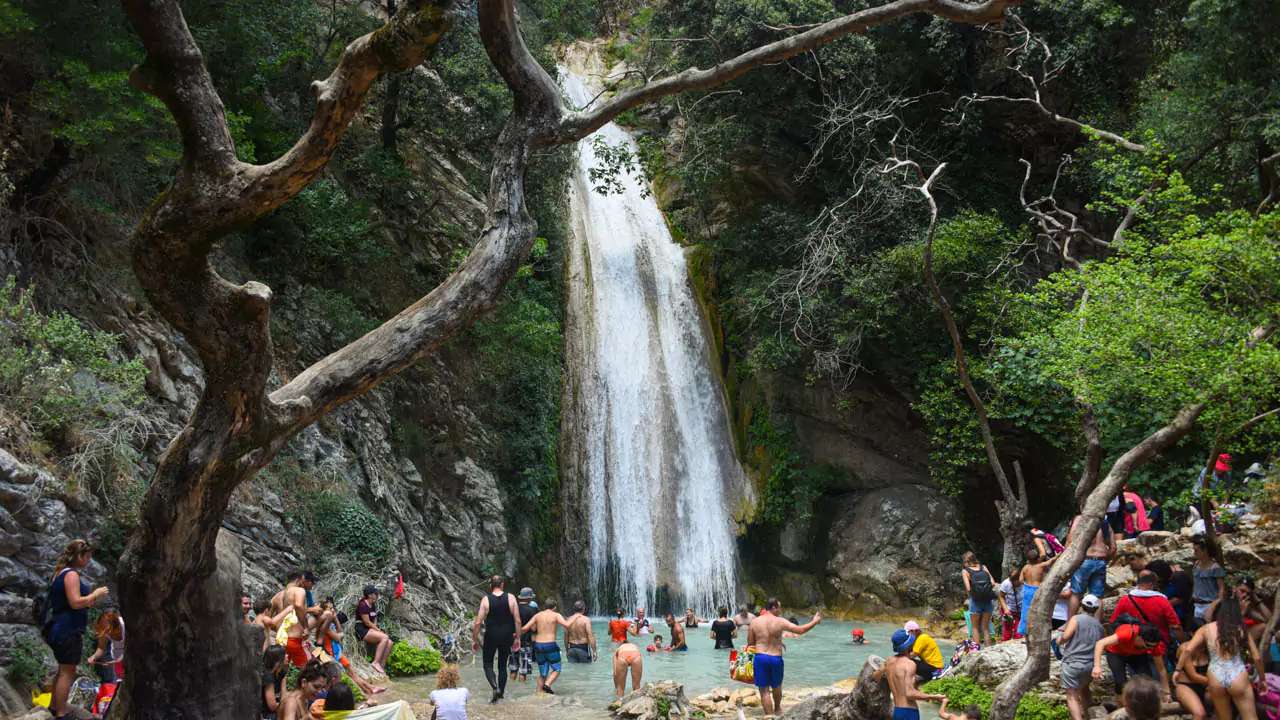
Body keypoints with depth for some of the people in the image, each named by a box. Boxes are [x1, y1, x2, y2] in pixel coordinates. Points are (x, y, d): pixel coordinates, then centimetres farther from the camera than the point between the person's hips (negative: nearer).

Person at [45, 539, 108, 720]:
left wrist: (90, 602, 18)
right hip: (69, 630, -11)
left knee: (63, 670, 20)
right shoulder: (71, 574, -16)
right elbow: (75, 602, -25)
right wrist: (95, 594, -12)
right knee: (67, 672, -6)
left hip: (60, 629, 11)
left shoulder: (60, 573, 16)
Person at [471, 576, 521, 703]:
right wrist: (517, 638, 7)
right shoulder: (510, 598, -3)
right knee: (502, 666, 16)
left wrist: (474, 640, 3)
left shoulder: (486, 600, -6)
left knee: (488, 664, 10)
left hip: (491, 636, -2)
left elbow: (478, 622, -7)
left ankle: (495, 687, -13)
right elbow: (517, 620, -3)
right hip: (506, 637, 2)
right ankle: (500, 694, 17)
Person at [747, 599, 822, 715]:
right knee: (776, 686, 25)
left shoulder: (754, 622, -2)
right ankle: (777, 708, 48)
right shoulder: (780, 622, -8)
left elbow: (750, 642, 5)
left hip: (760, 657, 0)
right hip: (776, 659, 0)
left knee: (764, 690, 5)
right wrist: (815, 621, 5)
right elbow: (801, 630, -8)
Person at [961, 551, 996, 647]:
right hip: (988, 600, 3)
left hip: (975, 601, -3)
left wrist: (970, 596, 7)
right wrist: (986, 591, 13)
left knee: (975, 628, 12)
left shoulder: (965, 571, -2)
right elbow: (993, 583, 0)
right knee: (986, 627, 14)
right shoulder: (983, 567, 8)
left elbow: (968, 588, -12)